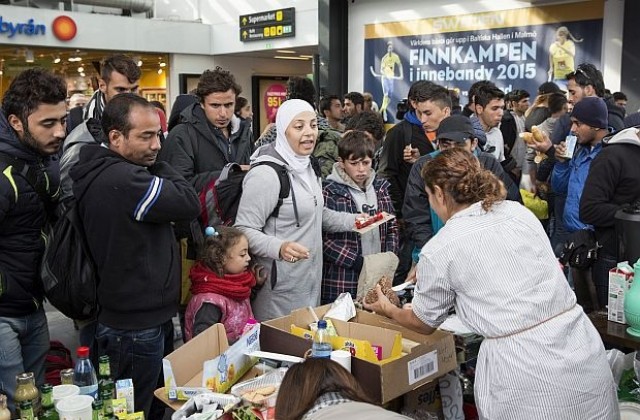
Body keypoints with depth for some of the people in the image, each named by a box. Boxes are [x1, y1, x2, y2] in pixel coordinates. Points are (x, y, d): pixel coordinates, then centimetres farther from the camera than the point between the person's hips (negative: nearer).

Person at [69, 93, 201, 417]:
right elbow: (190, 204, -20)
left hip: (115, 315, 10)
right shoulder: (124, 179, -26)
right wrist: (156, 163, -11)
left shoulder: (96, 171, 7)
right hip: (136, 325, -10)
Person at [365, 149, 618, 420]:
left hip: (524, 372, -5)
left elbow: (424, 324, 11)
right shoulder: (520, 212, 8)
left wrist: (388, 310, 33)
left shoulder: (437, 251, -4)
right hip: (584, 349, 5)